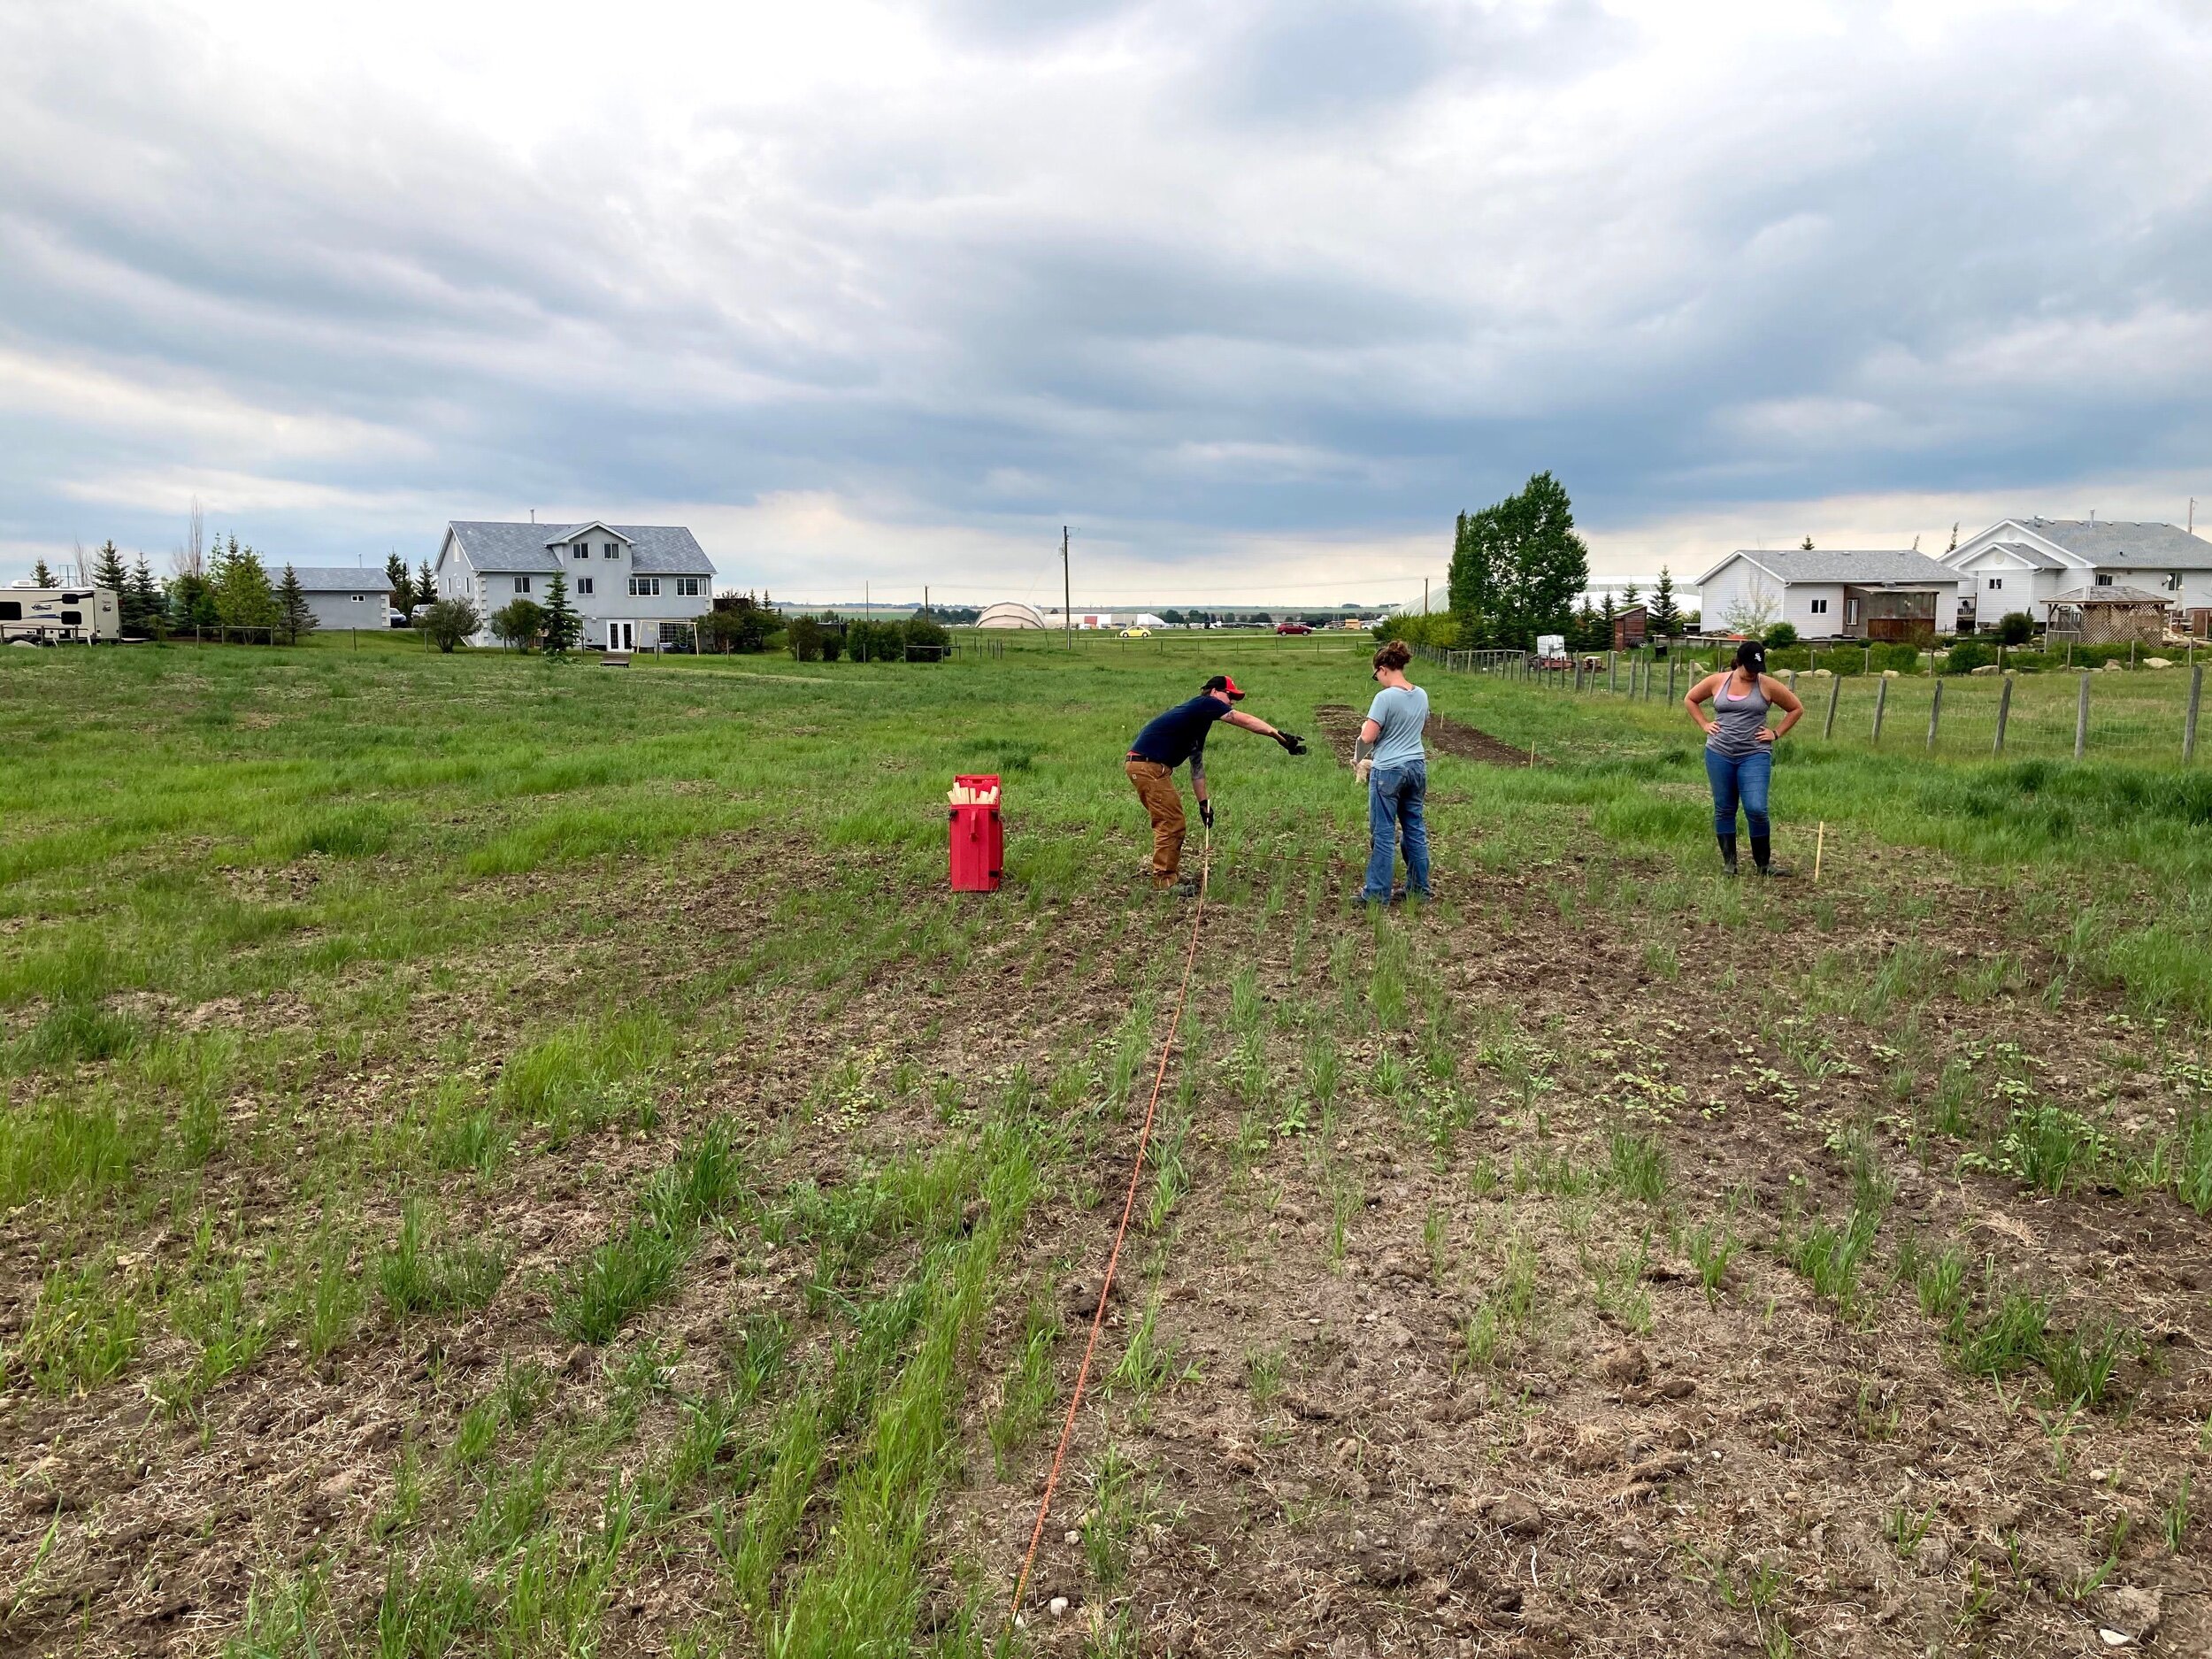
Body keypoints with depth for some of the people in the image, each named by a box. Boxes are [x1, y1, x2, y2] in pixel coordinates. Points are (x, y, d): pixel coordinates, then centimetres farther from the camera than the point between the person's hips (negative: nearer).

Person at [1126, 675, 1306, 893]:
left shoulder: (1199, 720, 23)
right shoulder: (1206, 703, -5)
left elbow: (1197, 765, 24)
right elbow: (1245, 721, -15)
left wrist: (1203, 802, 22)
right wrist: (1279, 735, -21)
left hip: (1144, 765, 10)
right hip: (1148, 765, -10)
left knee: (1169, 822, 18)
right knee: (1171, 823, -7)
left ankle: (1165, 878, 25)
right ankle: (1164, 883, -1)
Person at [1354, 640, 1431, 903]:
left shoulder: (1385, 697, -16)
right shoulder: (1421, 695, 6)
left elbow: (1367, 737, -16)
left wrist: (1365, 725, 4)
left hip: (1388, 770, -7)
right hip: (1416, 767, 7)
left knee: (1383, 833, 0)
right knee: (1415, 829, 14)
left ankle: (1378, 893, 5)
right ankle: (1419, 888, 22)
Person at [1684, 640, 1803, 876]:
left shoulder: (1768, 686, -1)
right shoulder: (1716, 682, 4)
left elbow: (1797, 709, 11)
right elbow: (1690, 699, 19)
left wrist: (1776, 733, 3)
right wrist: (1704, 724, 8)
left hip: (1755, 756, -2)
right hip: (1719, 754, 2)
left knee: (1756, 810, -12)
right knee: (1724, 810, 7)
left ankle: (1764, 864, 2)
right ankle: (1729, 861, 17)